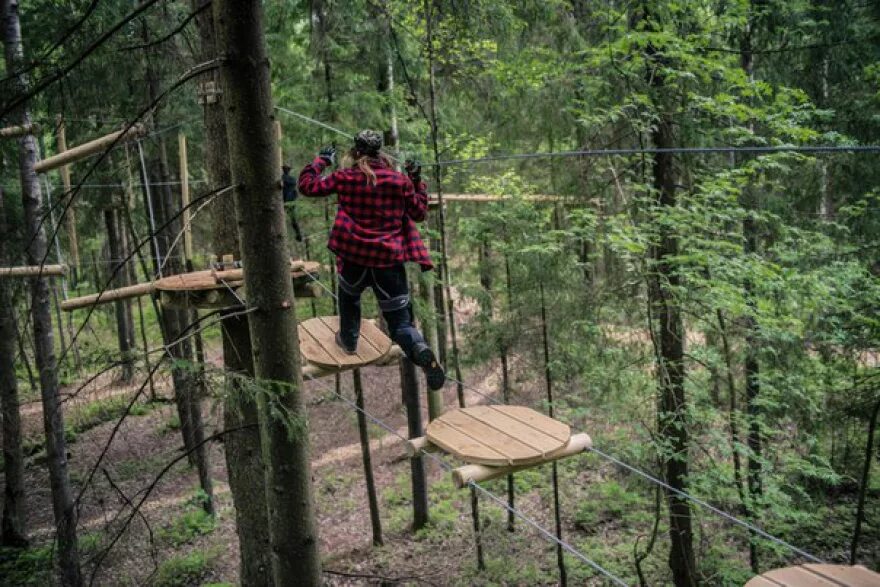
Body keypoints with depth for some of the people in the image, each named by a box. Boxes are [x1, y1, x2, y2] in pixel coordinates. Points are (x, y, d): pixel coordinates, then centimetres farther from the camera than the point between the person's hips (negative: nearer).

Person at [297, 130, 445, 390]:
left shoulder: (344, 177, -1)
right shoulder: (400, 180, 0)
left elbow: (307, 185, 7)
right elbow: (419, 213, 9)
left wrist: (320, 161, 21)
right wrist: (417, 181, 19)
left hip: (354, 257, 0)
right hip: (390, 260, 0)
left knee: (349, 295, 36)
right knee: (400, 322, 4)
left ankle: (348, 339, 48)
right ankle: (420, 349, -26)